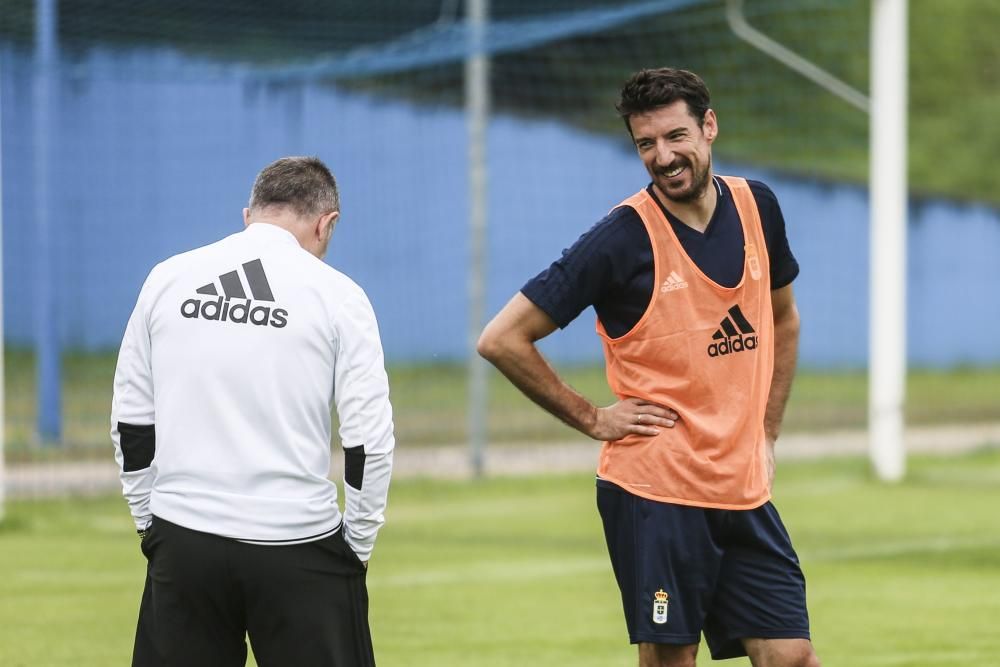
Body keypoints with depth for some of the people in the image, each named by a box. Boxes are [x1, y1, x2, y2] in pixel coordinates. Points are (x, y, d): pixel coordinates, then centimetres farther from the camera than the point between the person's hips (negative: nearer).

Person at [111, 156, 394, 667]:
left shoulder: (167, 280, 6)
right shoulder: (336, 295, -4)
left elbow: (130, 422, 9)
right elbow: (370, 441, -5)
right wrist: (357, 544, 5)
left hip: (183, 545, 3)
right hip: (298, 547, -3)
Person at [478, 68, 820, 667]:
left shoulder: (756, 207, 5)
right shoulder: (624, 237, -11)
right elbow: (502, 340, -9)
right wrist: (592, 419, -7)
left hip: (745, 491, 5)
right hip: (653, 490, -5)